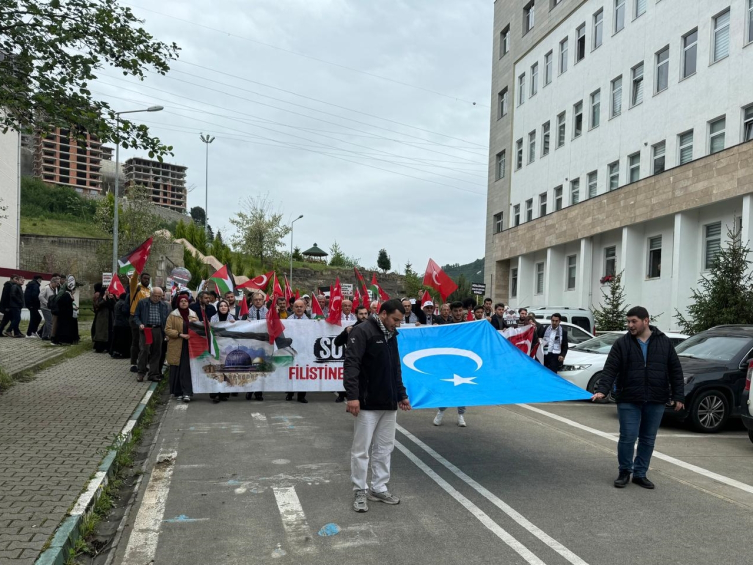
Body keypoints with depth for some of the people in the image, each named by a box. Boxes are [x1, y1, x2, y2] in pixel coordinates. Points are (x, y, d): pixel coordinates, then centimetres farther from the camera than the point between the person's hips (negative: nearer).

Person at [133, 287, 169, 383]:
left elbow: (167, 319, 11)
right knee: (144, 350, -7)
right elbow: (136, 316, 7)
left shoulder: (164, 305, 10)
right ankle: (141, 373, 7)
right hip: (146, 329, -3)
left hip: (158, 330, 3)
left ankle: (153, 374, 14)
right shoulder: (142, 303, 3)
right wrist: (139, 324, -11)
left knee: (156, 353, 5)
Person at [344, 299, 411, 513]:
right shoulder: (363, 331, -12)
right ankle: (360, 492, 12)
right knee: (362, 449, 1)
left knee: (385, 448, 12)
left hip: (389, 404, 8)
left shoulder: (391, 335, 14)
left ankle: (379, 489, 23)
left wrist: (401, 395, 20)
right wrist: (352, 396, -26)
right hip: (368, 404, -8)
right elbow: (351, 365, -19)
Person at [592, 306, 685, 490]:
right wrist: (602, 390, -21)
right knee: (627, 437, -2)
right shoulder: (622, 343, -2)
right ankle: (624, 472, 17)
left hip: (655, 401, 2)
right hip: (629, 400, -2)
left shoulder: (664, 342, 3)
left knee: (648, 440, 9)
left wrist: (678, 396, 1)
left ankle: (640, 474, 23)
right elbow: (610, 369, -8)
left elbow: (675, 371, 6)